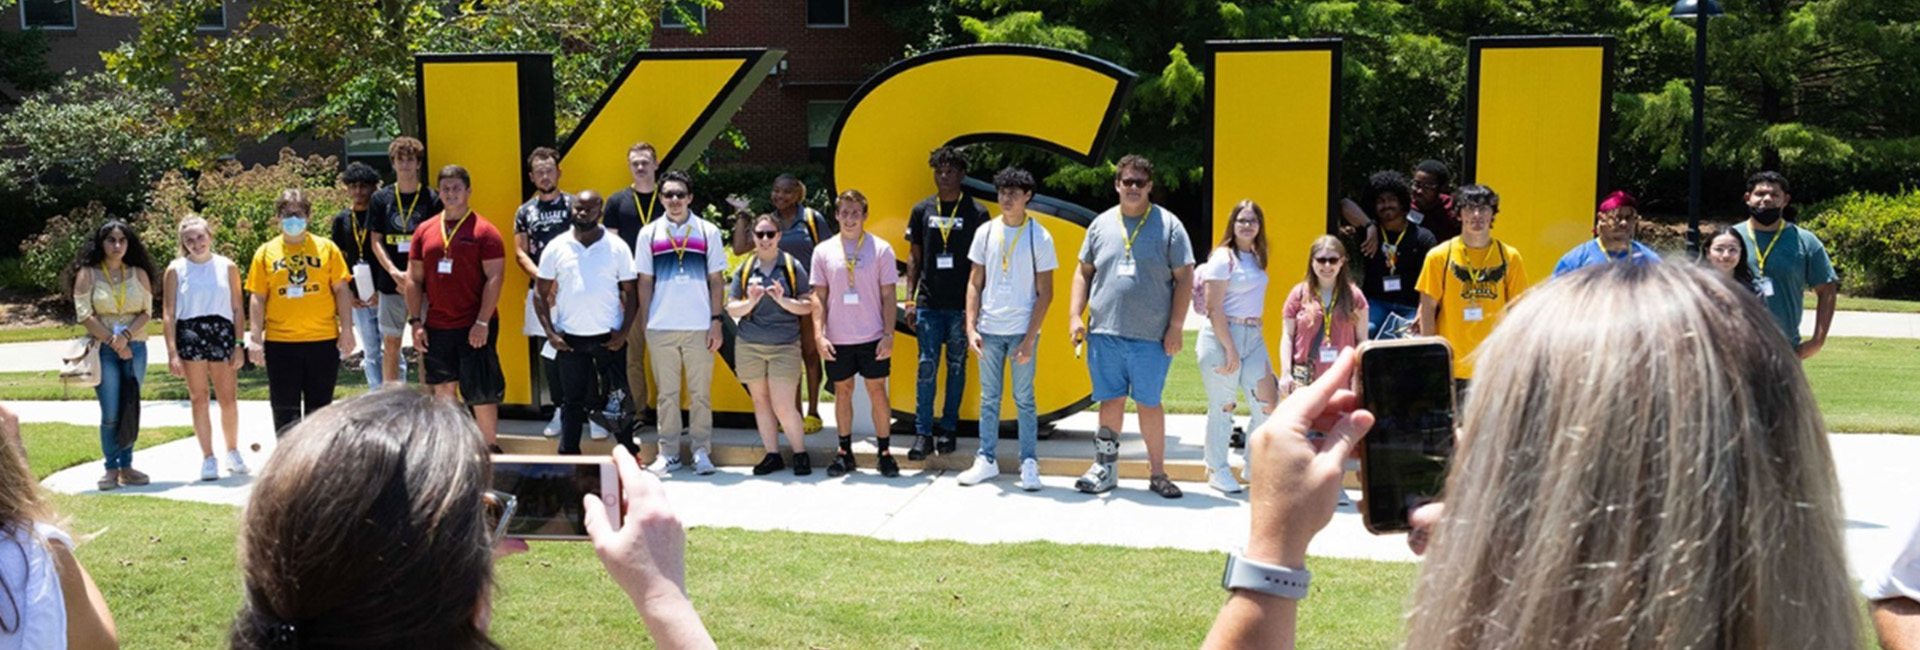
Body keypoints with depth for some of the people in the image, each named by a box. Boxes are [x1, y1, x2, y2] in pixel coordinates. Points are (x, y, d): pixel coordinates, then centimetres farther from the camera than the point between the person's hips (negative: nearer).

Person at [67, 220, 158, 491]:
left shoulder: (139, 274, 9)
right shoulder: (87, 274, 2)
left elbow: (147, 311, 5)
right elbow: (85, 314, -4)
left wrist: (126, 335, -12)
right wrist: (113, 342, -11)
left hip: (135, 347, 3)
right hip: (103, 349, -3)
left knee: (131, 410, 5)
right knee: (111, 414, -4)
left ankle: (126, 466, 13)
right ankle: (111, 468, 5)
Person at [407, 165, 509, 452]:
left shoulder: (483, 231, -5)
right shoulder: (425, 231, 9)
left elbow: (495, 278, -10)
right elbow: (414, 279, 11)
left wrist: (482, 322, -16)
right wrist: (415, 321, 3)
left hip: (474, 326, -5)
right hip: (436, 326, 5)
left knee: (481, 391, -1)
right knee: (443, 388, 11)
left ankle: (489, 447, 11)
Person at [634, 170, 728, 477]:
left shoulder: (708, 232, 5)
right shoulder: (649, 233, 8)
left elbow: (716, 281, 6)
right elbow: (645, 282, 10)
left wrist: (716, 321, -1)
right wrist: (645, 324, 4)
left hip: (699, 326, -1)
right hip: (661, 326, 1)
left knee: (700, 392, 3)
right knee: (667, 393, 6)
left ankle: (702, 451, 11)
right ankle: (668, 453, 13)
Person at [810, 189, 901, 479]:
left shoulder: (881, 249, -1)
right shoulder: (824, 251, 4)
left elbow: (888, 296, 0)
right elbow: (819, 296, 4)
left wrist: (889, 335, -7)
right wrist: (819, 335, -4)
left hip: (873, 336, -2)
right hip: (837, 338, 2)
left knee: (877, 391, 2)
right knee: (842, 391, 9)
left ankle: (884, 451, 11)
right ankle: (844, 452, 19)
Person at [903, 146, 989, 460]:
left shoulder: (976, 213, 1)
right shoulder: (922, 210, 7)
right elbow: (914, 257, 10)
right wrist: (910, 299, 4)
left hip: (961, 305, -1)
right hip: (929, 303, 1)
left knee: (957, 366, 7)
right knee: (927, 367, -1)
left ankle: (948, 429, 17)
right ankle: (923, 433, 2)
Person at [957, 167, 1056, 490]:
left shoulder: (1039, 237, -3)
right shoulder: (986, 232, 5)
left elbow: (1045, 293, -4)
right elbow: (975, 284, 8)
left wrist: (1030, 338, -11)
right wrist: (971, 328, -2)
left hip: (1022, 331, -3)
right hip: (989, 330, 3)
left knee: (1024, 399, 3)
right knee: (989, 398, 9)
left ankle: (1029, 463, 10)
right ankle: (987, 460, 17)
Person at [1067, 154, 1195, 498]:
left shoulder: (1168, 225, 1)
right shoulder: (1101, 224, 10)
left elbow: (1184, 278, 0)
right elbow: (1084, 272, 15)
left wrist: (1175, 327, -6)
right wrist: (1075, 315, 4)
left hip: (1151, 337, -2)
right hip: (1104, 332, 2)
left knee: (1149, 403, 4)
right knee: (1110, 401, 8)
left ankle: (1158, 473, 15)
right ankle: (1105, 469, 18)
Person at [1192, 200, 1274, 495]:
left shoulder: (1256, 257, 14)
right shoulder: (1224, 257, -9)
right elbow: (1214, 309, -13)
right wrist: (1230, 349, -16)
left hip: (1253, 336, 7)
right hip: (1223, 337, -7)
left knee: (1267, 404, 2)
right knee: (1223, 406, 1)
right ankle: (1217, 471, 15)